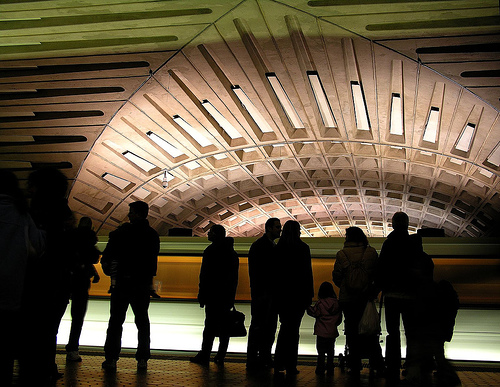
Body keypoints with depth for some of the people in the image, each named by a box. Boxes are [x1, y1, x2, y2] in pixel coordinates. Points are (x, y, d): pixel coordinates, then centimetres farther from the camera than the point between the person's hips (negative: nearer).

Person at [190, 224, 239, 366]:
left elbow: (205, 275, -12)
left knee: (210, 326, -3)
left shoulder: (211, 251, -9)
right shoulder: (232, 253, 13)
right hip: (228, 296, 6)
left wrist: (202, 296, -9)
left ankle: (204, 356, 1)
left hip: (213, 296, -6)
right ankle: (221, 357, 9)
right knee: (224, 327, 7)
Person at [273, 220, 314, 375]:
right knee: (293, 329, 1)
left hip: (281, 294, 4)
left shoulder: (278, 248, 3)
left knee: (284, 327, 17)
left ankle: (279, 363, 18)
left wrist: (276, 292, 10)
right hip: (298, 294, -4)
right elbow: (307, 273, -8)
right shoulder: (302, 248, -7)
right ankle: (291, 366, 3)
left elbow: (274, 272, 5)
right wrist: (309, 294, -2)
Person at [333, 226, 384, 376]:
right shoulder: (371, 252, -1)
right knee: (370, 331, 10)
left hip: (347, 299, -1)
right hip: (366, 298, 1)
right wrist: (374, 292, 11)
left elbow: (336, 275, -3)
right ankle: (377, 365, 7)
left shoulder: (342, 254, -4)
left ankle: (355, 367, 9)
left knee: (352, 331, 7)